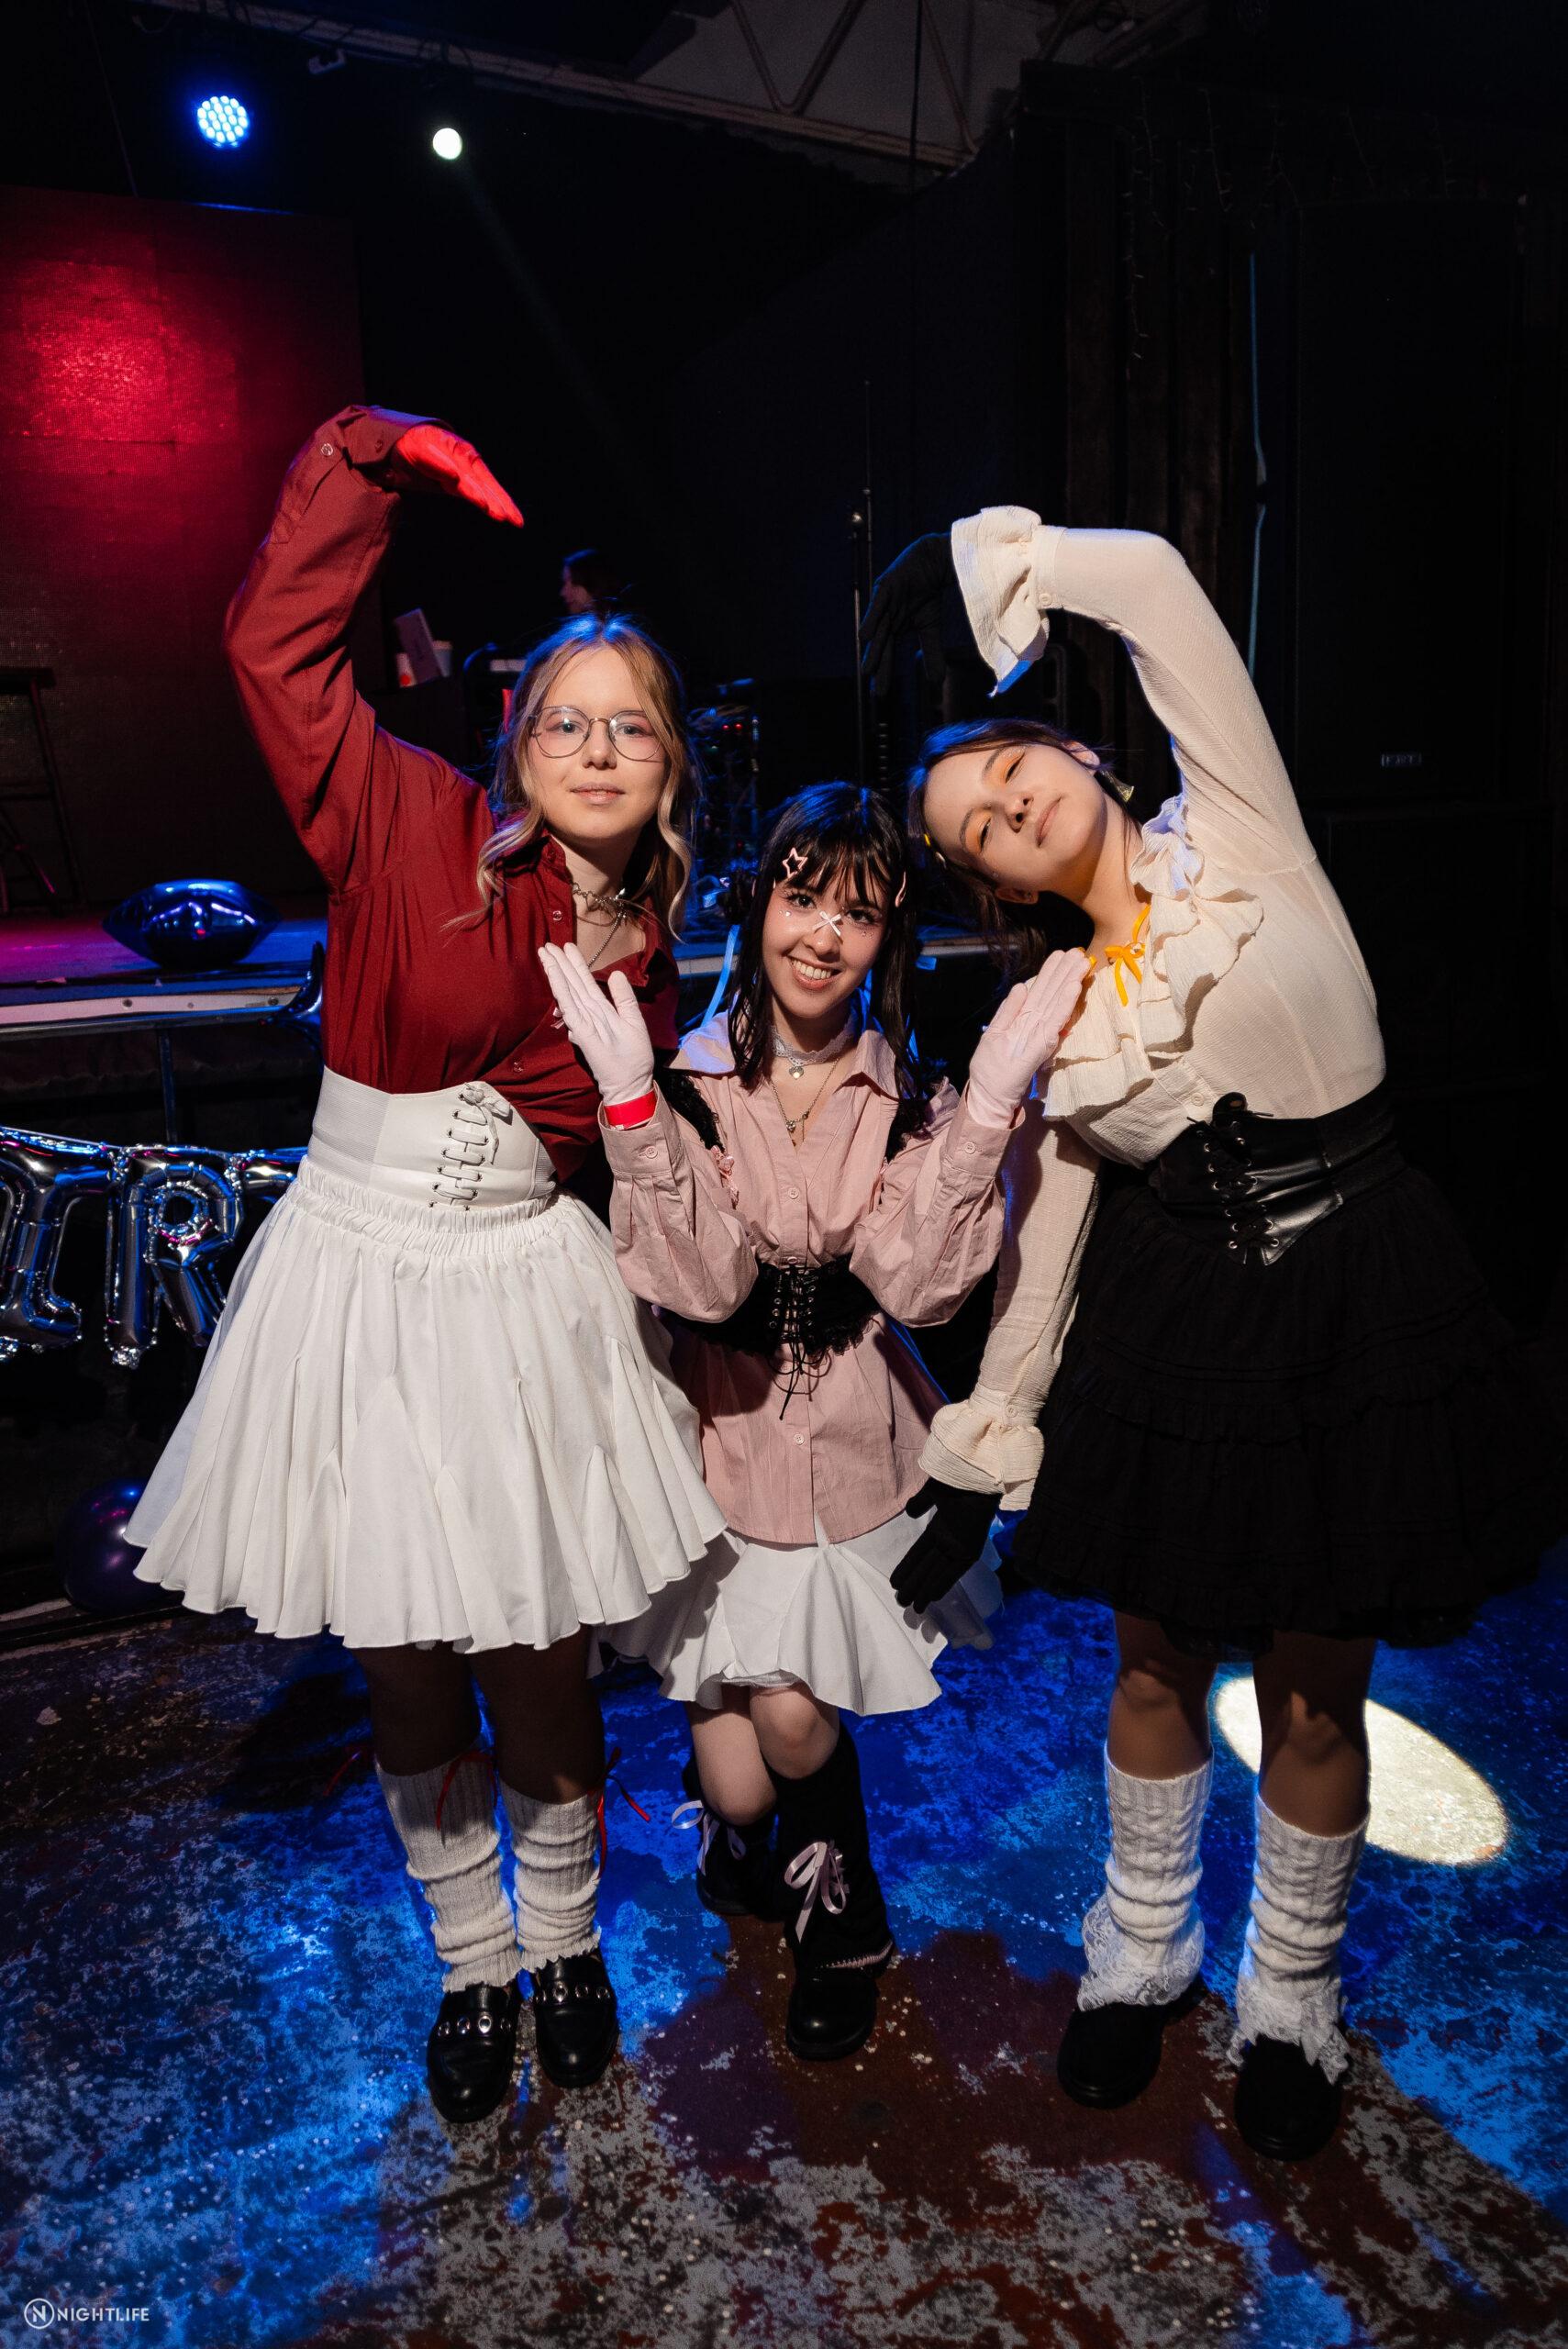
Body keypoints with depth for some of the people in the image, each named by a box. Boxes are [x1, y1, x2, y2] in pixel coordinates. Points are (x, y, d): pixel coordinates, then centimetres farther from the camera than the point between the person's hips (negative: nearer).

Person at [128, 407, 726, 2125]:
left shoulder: (647, 954, 3)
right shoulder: (415, 829, -7)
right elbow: (278, 640, -14)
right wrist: (376, 454, -13)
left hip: (522, 1280, 2)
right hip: (358, 1271, -1)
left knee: (535, 1672, 8)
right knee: (405, 1677, 11)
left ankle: (566, 1949, 37)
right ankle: (470, 1970, 36)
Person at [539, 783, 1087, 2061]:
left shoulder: (908, 1094, -5)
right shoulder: (690, 1077, -10)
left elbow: (918, 1285, -21)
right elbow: (703, 1283, -25)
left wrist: (987, 1104, -29)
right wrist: (630, 1098, -34)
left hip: (859, 1444, 1)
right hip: (725, 1437, 0)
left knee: (791, 1720, -6)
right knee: (735, 1781, 1)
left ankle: (836, 1902, 32)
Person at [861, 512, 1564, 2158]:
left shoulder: (1236, 826, -4)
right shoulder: (1052, 1017, 2)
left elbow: (1152, 579, -13)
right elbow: (1043, 1242, 6)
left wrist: (982, 565, 0)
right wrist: (976, 1453, 7)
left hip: (1351, 1315, -2)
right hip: (1166, 1336, 3)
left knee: (1314, 1696, 12)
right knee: (1157, 1665, 17)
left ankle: (1288, 1999, 37)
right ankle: (1141, 1949, 43)